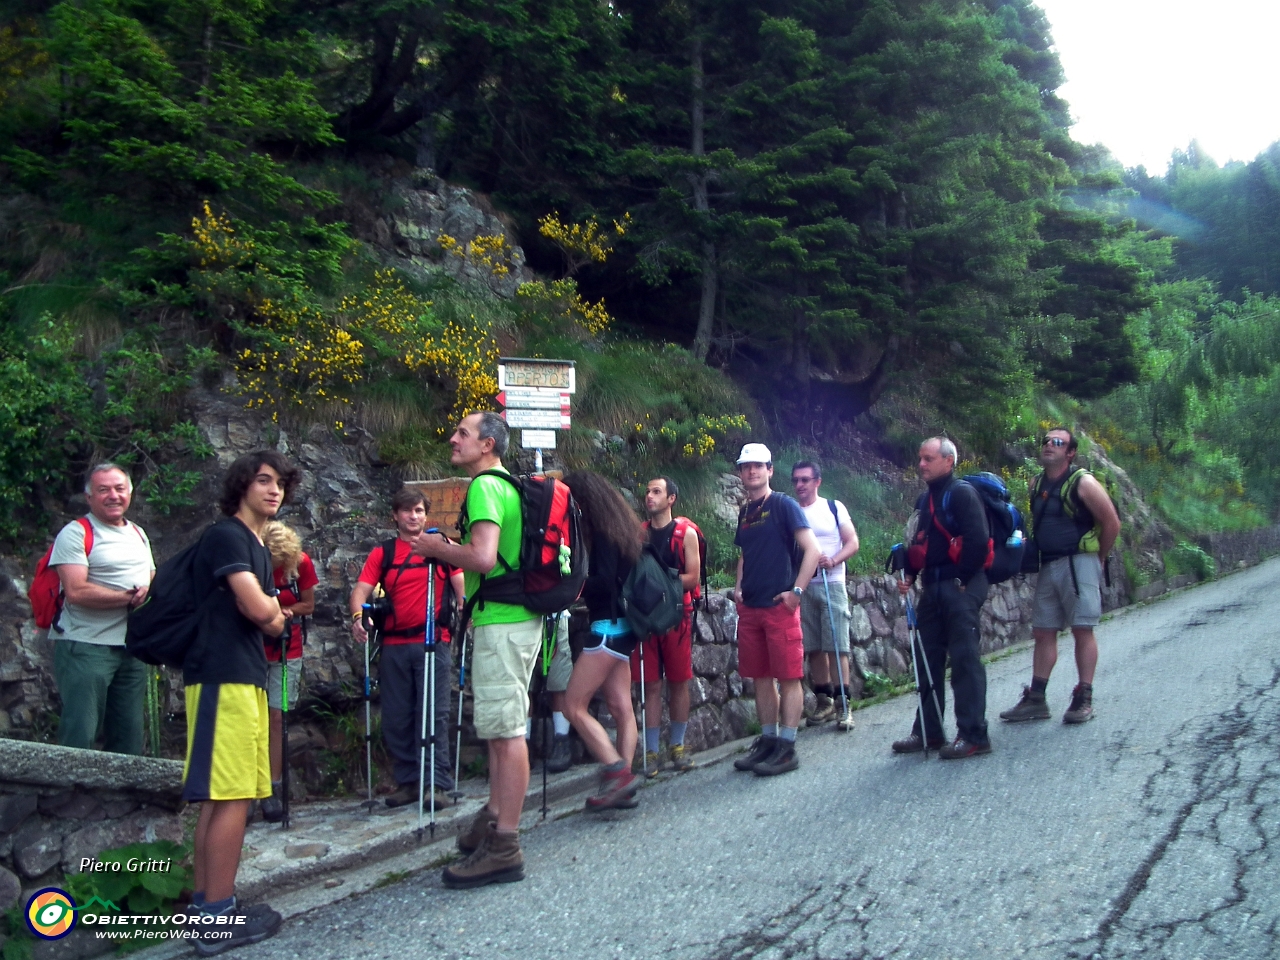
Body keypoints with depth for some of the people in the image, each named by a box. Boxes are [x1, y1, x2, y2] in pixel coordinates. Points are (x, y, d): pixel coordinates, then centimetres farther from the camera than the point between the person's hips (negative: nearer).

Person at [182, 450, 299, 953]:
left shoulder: (257, 547, 22)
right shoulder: (227, 535, -7)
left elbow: (274, 623, 18)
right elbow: (258, 608, -16)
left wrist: (270, 613, -3)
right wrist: (273, 604, 4)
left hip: (244, 677, 10)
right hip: (223, 678, -10)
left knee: (221, 799, 10)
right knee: (231, 798, -9)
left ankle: (205, 907, 16)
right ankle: (218, 919, -4)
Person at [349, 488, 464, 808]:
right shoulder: (382, 553, 10)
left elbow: (462, 583, 0)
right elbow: (361, 590, 0)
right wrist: (358, 616, -20)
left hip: (434, 643, -2)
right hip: (394, 646, 3)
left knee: (433, 714, -4)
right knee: (396, 718, 6)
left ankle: (438, 783, 0)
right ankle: (406, 780, 18)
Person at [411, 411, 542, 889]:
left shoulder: (485, 487, -14)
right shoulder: (508, 486, 17)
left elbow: (483, 557, -26)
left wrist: (438, 547, -9)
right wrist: (450, 549, 19)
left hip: (502, 623, -11)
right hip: (510, 616, 11)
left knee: (505, 730, -8)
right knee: (499, 727, 18)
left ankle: (503, 848, -4)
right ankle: (495, 819, 30)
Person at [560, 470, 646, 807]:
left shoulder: (602, 532, -14)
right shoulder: (620, 529, 14)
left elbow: (604, 582, -20)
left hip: (608, 627, -10)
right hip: (620, 627, 10)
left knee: (574, 706, -7)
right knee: (621, 707, 8)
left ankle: (617, 772, -10)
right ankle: (622, 786, 10)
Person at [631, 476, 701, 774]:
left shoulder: (686, 533, 0)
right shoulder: (639, 534, 9)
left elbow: (692, 578, -6)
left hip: (677, 616, -2)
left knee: (679, 683, 5)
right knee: (651, 685, 2)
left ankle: (678, 746, 16)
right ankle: (651, 752, 6)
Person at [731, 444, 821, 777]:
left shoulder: (784, 505, -5)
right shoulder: (745, 512, 15)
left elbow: (812, 550, -12)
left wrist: (796, 591, -15)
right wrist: (739, 587, 12)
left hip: (779, 605, -7)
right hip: (750, 607, 7)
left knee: (788, 677, -2)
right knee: (761, 677, 11)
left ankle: (787, 748, 1)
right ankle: (767, 741, 19)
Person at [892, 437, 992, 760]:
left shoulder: (962, 493, -9)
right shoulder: (925, 499, 17)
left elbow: (978, 540, -18)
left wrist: (961, 579, -15)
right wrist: (909, 575, 8)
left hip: (959, 587, -9)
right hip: (932, 588, 9)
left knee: (964, 658, -6)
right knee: (928, 659, 11)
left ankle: (974, 735, -2)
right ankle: (928, 731, 19)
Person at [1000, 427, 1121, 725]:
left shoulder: (1082, 482, -8)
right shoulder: (1037, 484, 12)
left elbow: (1112, 523, -6)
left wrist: (1097, 558, 1)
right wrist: (1033, 555, 13)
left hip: (1078, 563, -7)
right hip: (1047, 565, 7)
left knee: (1082, 629, -4)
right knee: (1043, 631, 6)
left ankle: (1084, 700, 1)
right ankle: (1036, 700, 10)